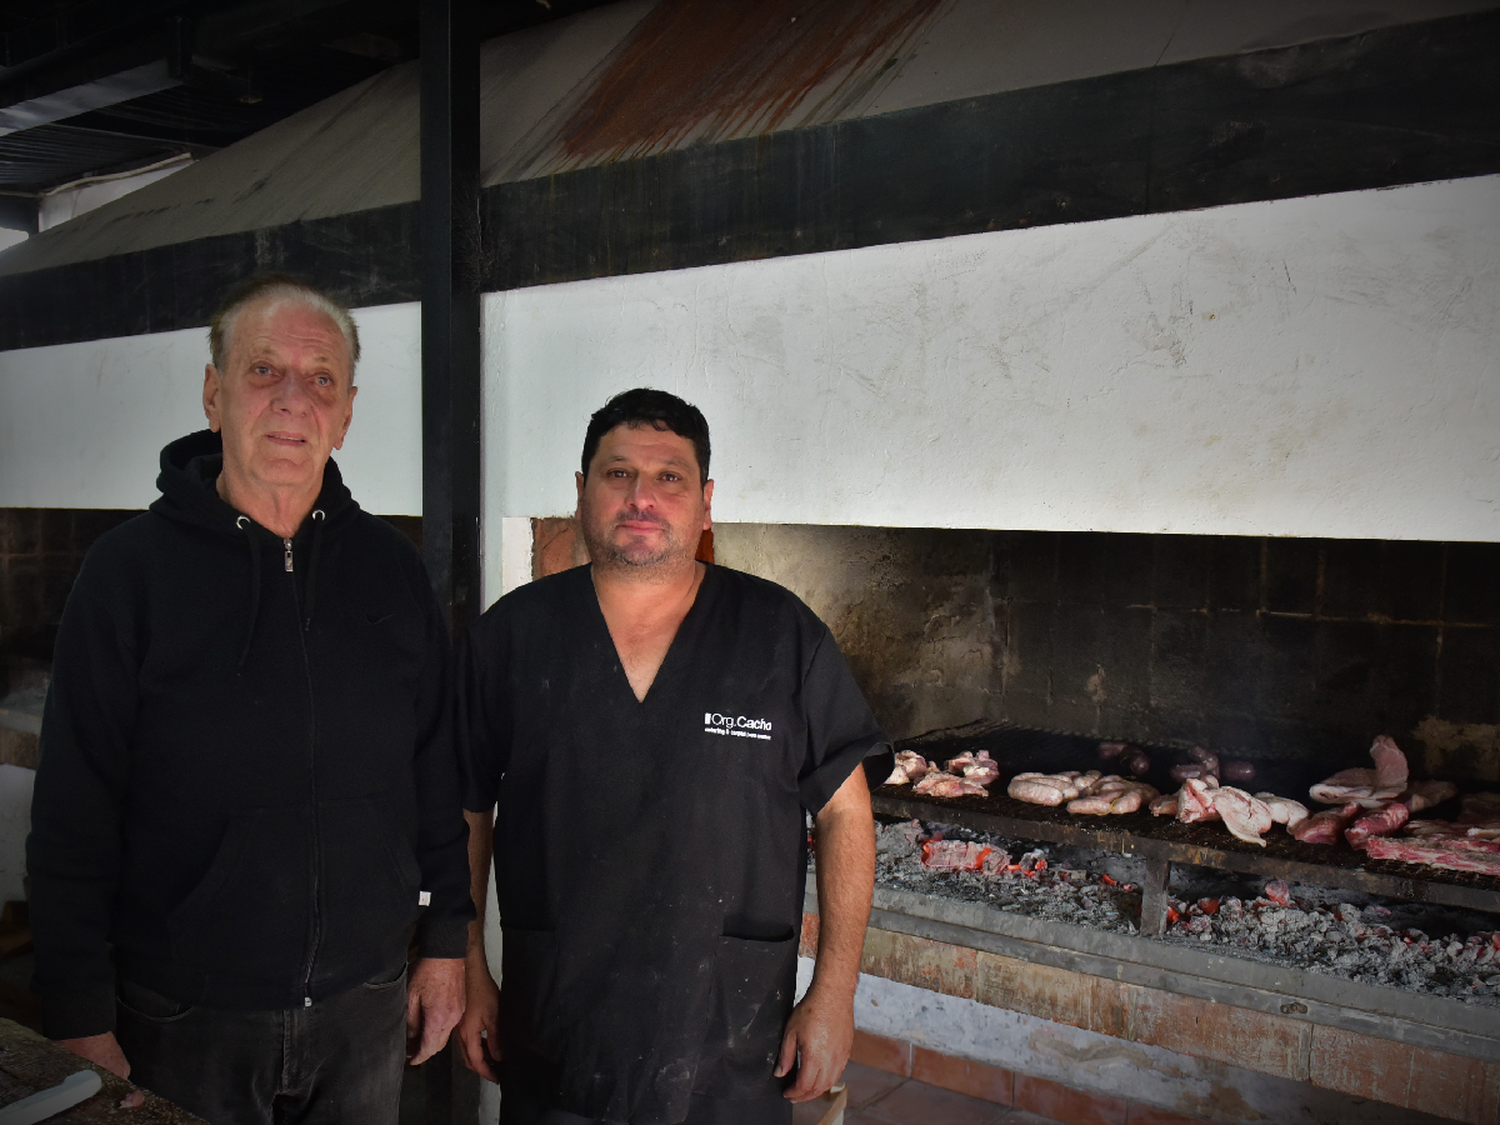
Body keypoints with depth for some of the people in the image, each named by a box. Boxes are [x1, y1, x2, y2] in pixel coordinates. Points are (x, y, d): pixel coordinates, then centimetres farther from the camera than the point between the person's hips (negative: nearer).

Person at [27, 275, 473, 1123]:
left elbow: (437, 778, 6)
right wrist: (80, 1018, -8)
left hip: (366, 1004, 3)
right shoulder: (132, 568, -8)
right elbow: (74, 815, -8)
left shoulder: (392, 567, 1)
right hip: (184, 1015, -2)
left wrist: (447, 943, 7)